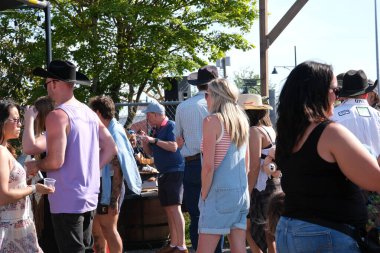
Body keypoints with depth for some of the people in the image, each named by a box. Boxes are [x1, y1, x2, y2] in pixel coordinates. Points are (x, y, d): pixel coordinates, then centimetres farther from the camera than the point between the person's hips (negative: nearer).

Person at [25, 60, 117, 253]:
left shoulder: (57, 115, -15)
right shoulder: (89, 113, 10)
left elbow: (55, 161, -21)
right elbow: (110, 149, 14)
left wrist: (35, 166, -2)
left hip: (67, 202, -8)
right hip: (89, 198, 8)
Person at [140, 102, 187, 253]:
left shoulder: (170, 126, -10)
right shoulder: (155, 129, 14)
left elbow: (174, 146, -22)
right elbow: (150, 152, 19)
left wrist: (154, 140, -21)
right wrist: (145, 141, 1)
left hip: (175, 171, -9)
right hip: (163, 173, 9)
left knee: (174, 208, -14)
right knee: (168, 209, 10)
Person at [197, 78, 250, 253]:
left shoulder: (212, 121, -9)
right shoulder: (242, 121, 12)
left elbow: (208, 166, -14)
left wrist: (204, 196, -5)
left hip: (220, 193, -7)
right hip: (242, 192, 7)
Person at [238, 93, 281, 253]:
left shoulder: (255, 131, -13)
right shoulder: (270, 129, 13)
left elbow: (254, 166, -18)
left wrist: (248, 192, -17)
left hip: (261, 189, -9)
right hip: (275, 185, 9)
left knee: (249, 229, -3)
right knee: (268, 233, 12)